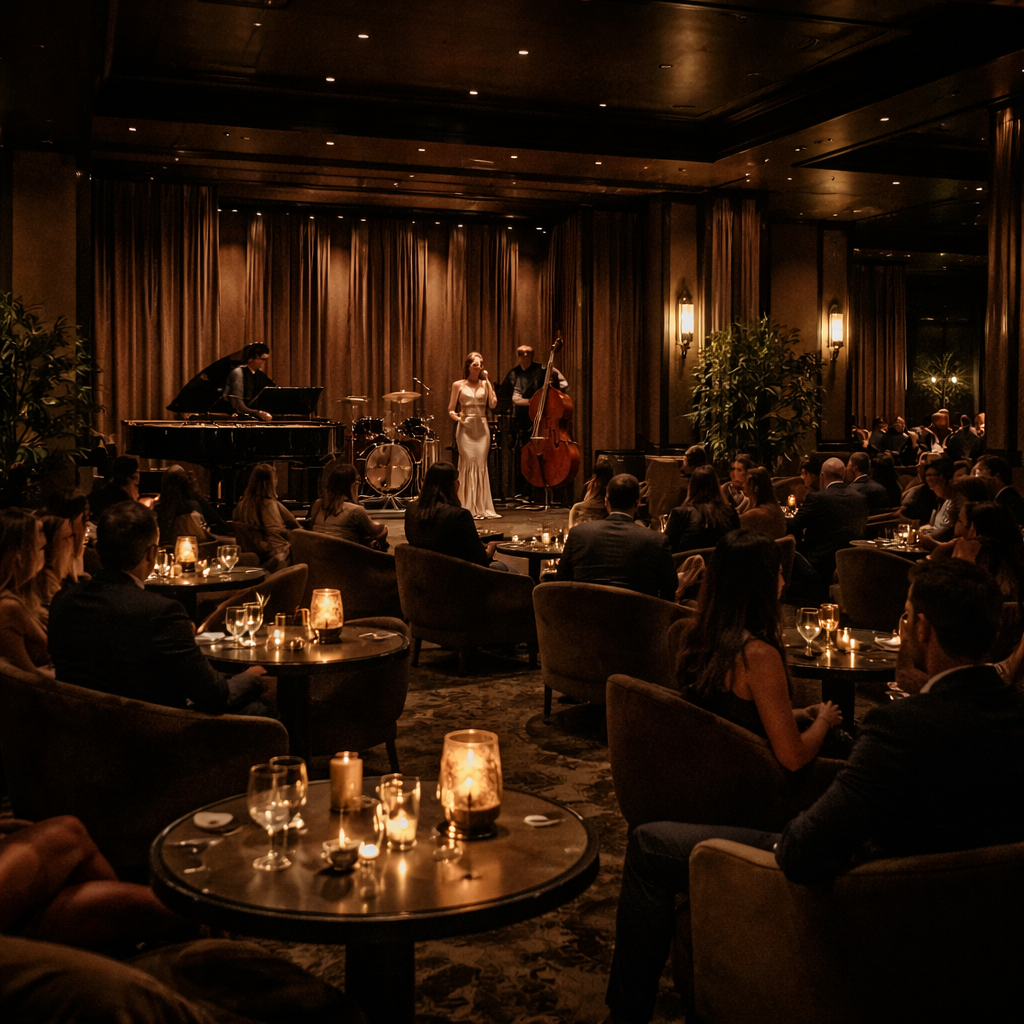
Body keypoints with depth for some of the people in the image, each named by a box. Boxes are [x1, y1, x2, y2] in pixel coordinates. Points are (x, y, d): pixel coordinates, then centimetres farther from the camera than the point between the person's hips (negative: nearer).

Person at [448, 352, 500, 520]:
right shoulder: (458, 385, 6)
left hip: (482, 428, 2)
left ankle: (481, 507, 6)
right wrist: (457, 417, -13)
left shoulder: (485, 384, 10)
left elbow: (493, 404, -4)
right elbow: (451, 410, 8)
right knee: (468, 463, -8)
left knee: (481, 465, 0)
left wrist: (487, 381, -3)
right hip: (465, 428, -2)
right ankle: (468, 507, -4)